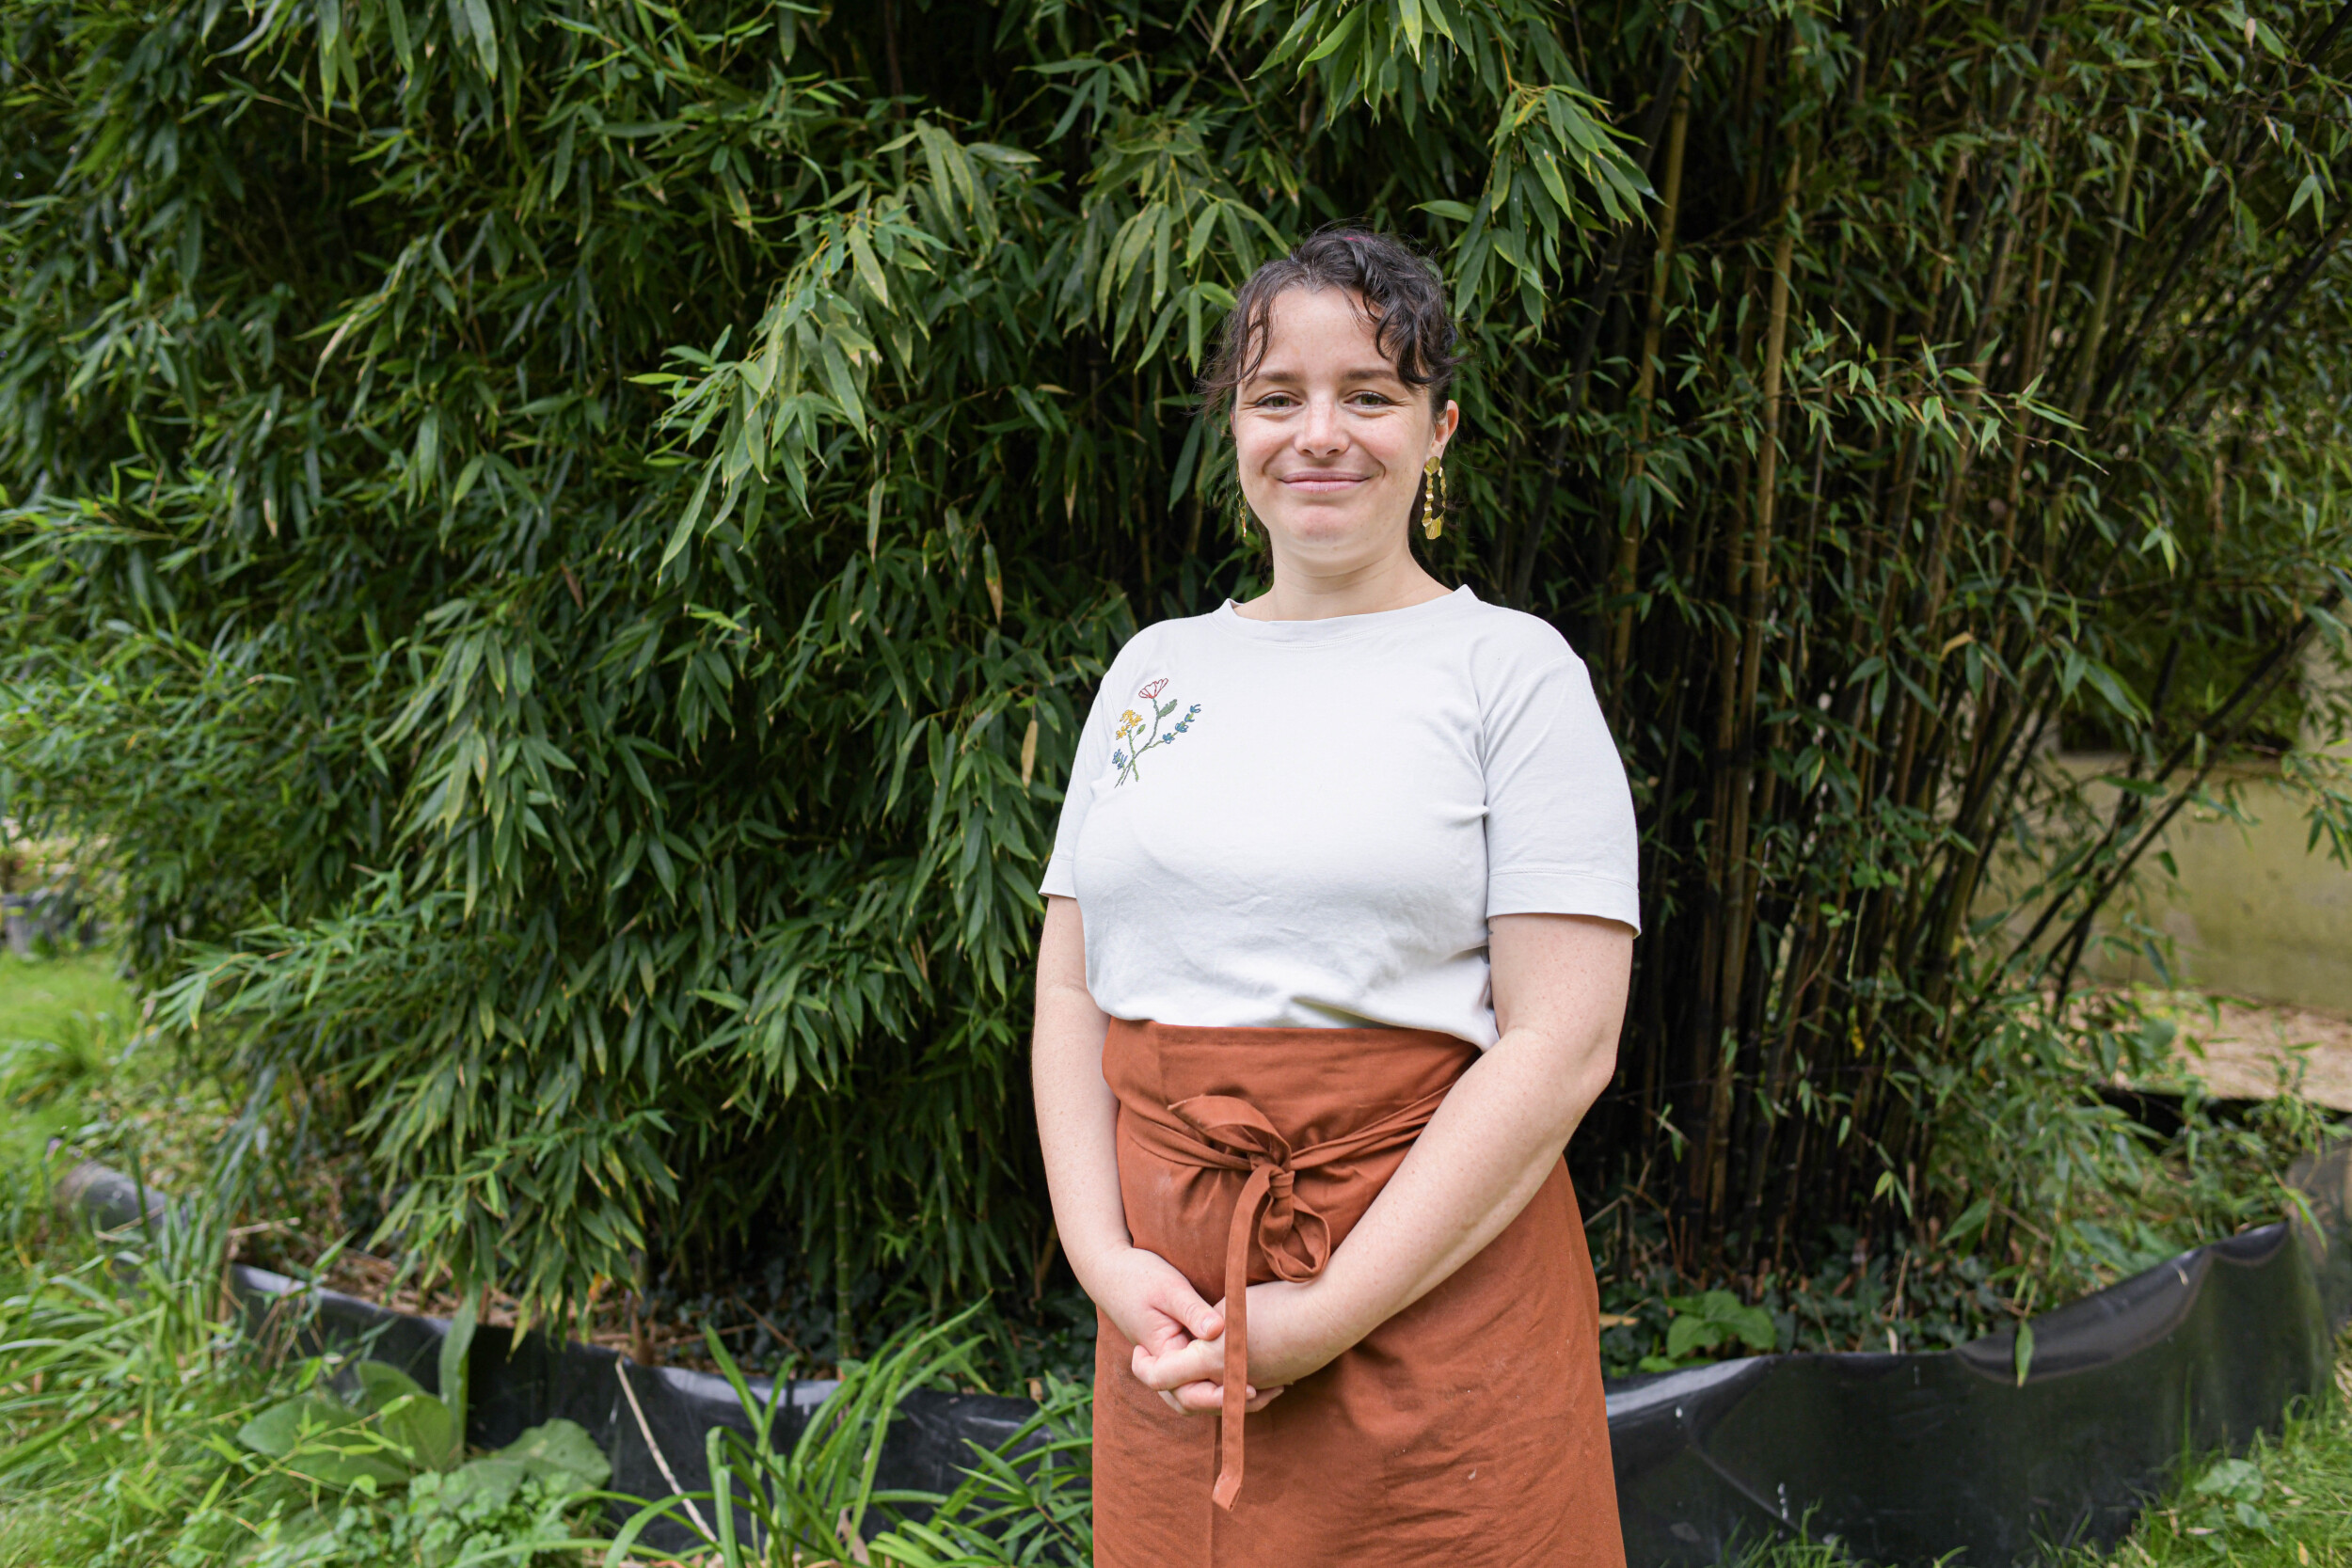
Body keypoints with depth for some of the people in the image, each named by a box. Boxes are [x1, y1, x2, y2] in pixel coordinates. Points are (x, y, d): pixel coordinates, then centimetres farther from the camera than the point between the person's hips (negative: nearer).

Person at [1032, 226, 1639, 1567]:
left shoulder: (1511, 669, -3)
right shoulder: (1157, 667, 11)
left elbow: (1563, 1044, -11)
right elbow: (1071, 992, 10)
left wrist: (1326, 1318, -15)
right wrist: (1103, 1258, -5)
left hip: (1431, 1287, -4)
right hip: (1172, 1307, 4)